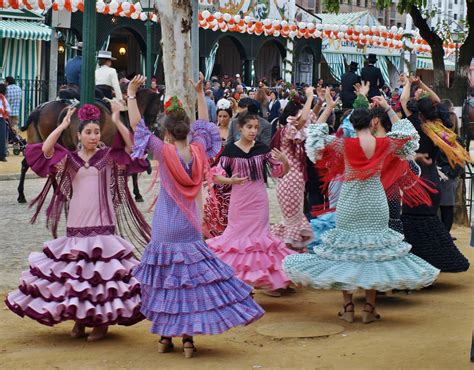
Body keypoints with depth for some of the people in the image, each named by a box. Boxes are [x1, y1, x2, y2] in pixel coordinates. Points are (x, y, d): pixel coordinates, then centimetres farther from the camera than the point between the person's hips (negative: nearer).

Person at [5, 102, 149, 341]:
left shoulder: (109, 156, 6)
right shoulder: (70, 159, 9)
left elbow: (132, 146, -9)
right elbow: (45, 149, -5)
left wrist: (117, 122, -15)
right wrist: (63, 125, -7)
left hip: (102, 223, -2)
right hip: (77, 224, 2)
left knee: (103, 270, -5)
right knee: (75, 270, 5)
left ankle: (102, 321, 5)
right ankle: (79, 319, 18)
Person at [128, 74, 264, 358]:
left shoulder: (165, 152, -14)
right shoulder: (198, 149, -4)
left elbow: (137, 125, -9)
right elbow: (204, 123, 15)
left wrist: (131, 95, -3)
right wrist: (200, 93, 24)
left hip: (166, 229, -3)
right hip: (190, 226, 3)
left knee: (167, 280, 6)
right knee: (191, 277, 7)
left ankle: (166, 337, 14)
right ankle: (188, 339, 6)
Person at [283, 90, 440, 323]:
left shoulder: (344, 144, -12)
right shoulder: (384, 144, -7)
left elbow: (315, 135, -3)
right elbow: (405, 134, 13)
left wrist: (328, 108, 0)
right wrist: (388, 109, 15)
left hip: (349, 204, -1)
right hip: (375, 205, 1)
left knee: (344, 250, 9)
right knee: (375, 252, 9)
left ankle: (348, 307, 11)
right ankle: (369, 308, 10)